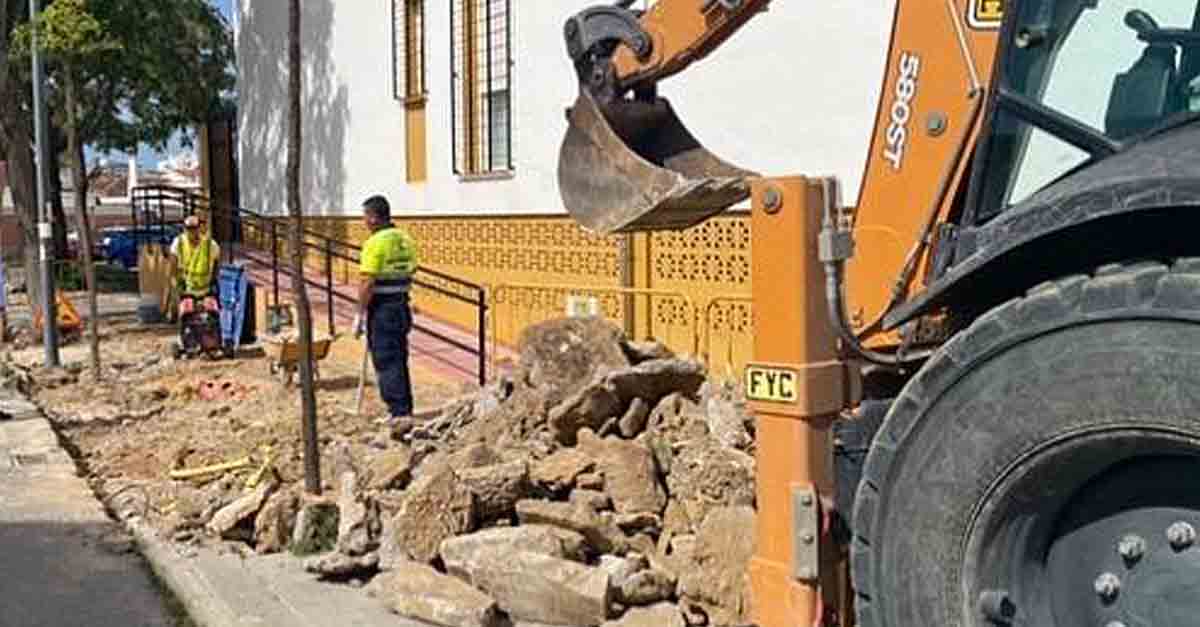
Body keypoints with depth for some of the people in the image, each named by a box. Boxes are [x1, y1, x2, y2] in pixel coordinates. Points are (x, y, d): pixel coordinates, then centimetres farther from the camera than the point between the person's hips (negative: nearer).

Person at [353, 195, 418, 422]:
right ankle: (405, 409, 22)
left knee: (385, 361, -1)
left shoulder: (375, 243, -16)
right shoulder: (405, 239, 9)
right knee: (399, 359, 16)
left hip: (381, 308, -8)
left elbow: (368, 283, -18)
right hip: (402, 306, 8)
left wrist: (360, 315, -13)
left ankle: (398, 412, 1)